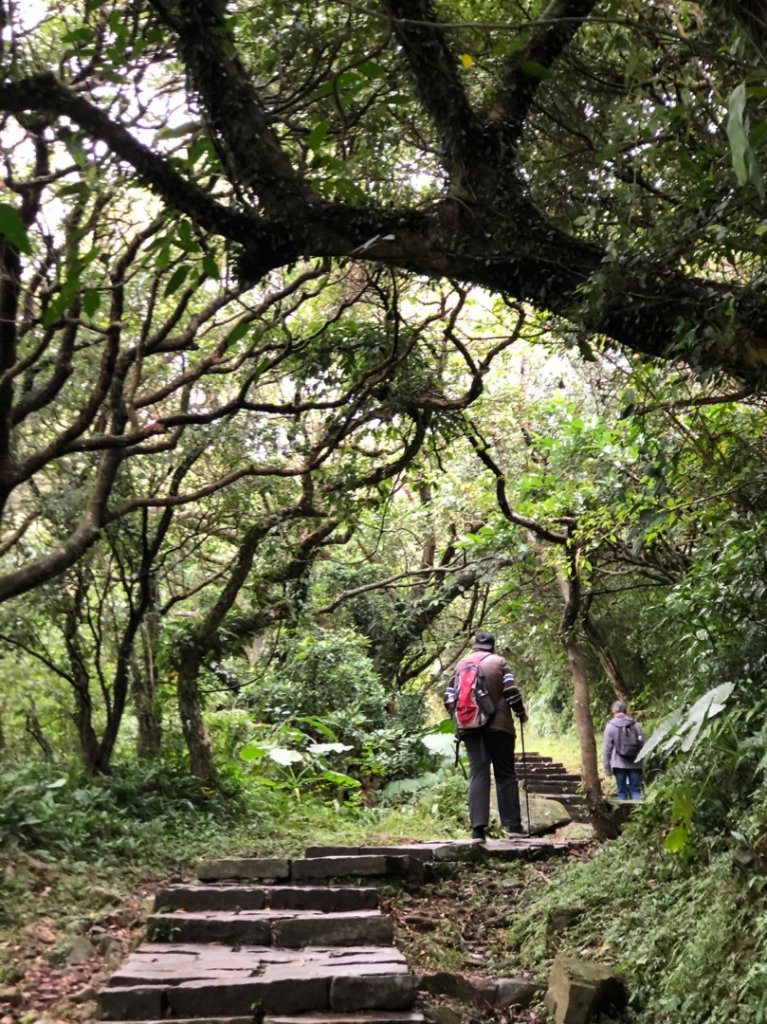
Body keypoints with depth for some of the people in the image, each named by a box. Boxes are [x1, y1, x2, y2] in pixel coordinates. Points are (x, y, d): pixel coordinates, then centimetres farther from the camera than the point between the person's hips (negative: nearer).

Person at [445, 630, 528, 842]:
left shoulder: (461, 664, 10)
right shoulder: (499, 662, 1)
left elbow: (449, 696, 9)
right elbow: (512, 691, -7)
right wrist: (521, 713, 7)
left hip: (470, 727, 2)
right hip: (499, 725, -2)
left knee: (477, 774, 1)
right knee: (505, 774, 7)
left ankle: (478, 827, -8)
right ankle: (513, 825, 8)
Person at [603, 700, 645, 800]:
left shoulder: (610, 726, -2)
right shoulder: (636, 725, 4)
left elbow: (607, 748, -3)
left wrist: (607, 767, 4)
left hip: (619, 764, -2)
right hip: (635, 764, 2)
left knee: (622, 791, 4)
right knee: (636, 790, 6)